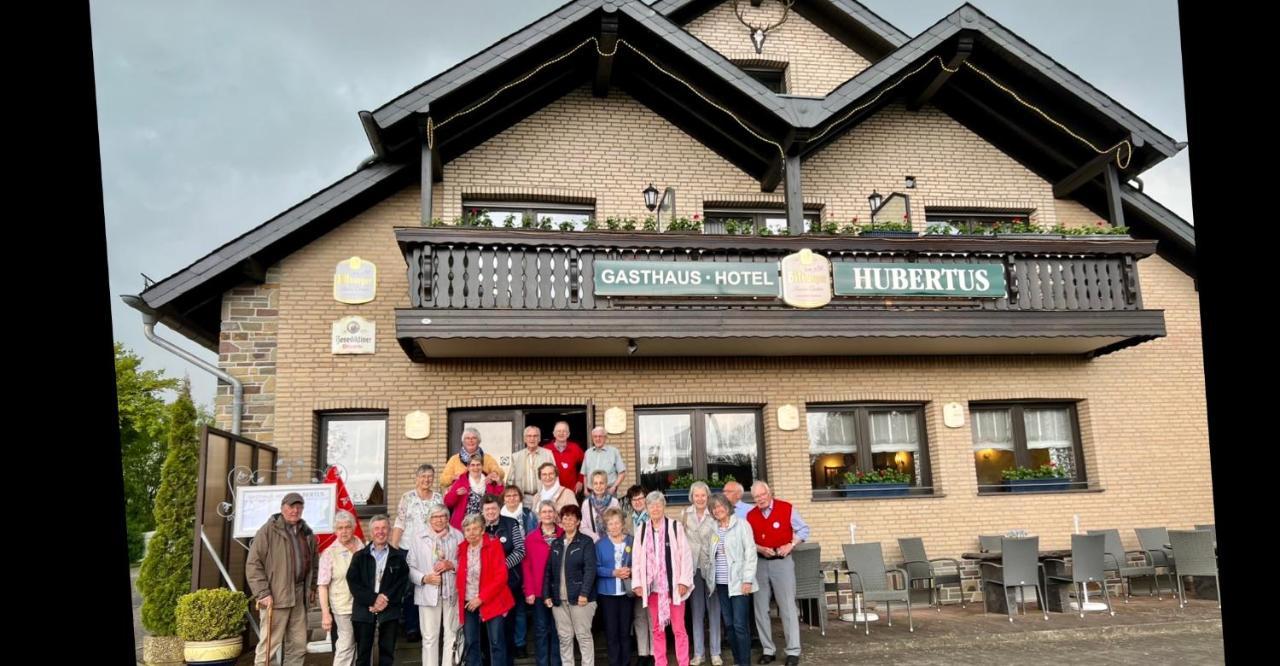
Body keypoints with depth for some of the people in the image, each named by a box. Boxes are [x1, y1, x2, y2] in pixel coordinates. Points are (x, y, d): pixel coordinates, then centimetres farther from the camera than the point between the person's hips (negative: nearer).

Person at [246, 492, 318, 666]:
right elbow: (253, 564, -9)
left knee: (298, 646, 9)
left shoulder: (307, 533, 13)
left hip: (299, 597, 6)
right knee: (269, 644, -4)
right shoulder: (269, 530, -6)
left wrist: (311, 587, 14)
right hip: (275, 596, -6)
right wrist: (263, 593, -14)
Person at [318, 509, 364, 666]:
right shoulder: (329, 553, -7)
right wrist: (325, 613, -14)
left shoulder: (363, 548, 1)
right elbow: (323, 586, -8)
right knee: (346, 646, -1)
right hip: (343, 607, -3)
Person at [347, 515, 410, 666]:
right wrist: (373, 599, -13)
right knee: (363, 652, 3)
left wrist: (386, 599, -13)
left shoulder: (398, 557, 9)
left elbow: (402, 582, 1)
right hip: (364, 610, 0)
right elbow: (353, 582, -2)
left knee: (387, 652, 4)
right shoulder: (360, 556, 8)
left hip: (389, 610, 0)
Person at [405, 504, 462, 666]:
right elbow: (409, 566, 0)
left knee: (452, 635, 8)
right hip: (428, 592, -1)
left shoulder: (458, 536, 2)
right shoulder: (418, 538, 1)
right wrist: (424, 578, -13)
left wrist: (451, 565, -13)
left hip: (452, 592, 1)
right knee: (429, 637, 4)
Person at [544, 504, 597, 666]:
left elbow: (590, 569, -10)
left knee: (583, 636, 0)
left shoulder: (586, 542, -1)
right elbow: (548, 570, 12)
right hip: (559, 598, 4)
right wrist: (546, 595, 3)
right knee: (564, 637, 8)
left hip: (579, 597, -4)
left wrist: (584, 593, -19)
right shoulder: (556, 544, 13)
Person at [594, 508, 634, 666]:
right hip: (607, 592, -1)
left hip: (626, 591, 1)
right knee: (611, 630, 4)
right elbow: (596, 568, -5)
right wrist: (614, 573, -18)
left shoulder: (631, 541, 0)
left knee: (625, 629, 8)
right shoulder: (600, 544, -2)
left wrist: (630, 571, -14)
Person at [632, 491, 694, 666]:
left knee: (678, 628, 0)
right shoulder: (642, 529, 6)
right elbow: (636, 558, 7)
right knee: (657, 628, 11)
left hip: (673, 585, -3)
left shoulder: (676, 526, -5)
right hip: (652, 586, 4)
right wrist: (637, 583, 2)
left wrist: (684, 581, -10)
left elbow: (686, 555, -6)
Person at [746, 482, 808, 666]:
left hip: (782, 562, -3)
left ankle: (793, 651, 6)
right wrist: (761, 549, -13)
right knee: (760, 608, 7)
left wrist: (790, 545, -12)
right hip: (759, 563, 4)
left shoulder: (787, 508, -5)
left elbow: (803, 529, 0)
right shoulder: (750, 515, 3)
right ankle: (768, 649, 18)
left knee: (787, 607, -1)